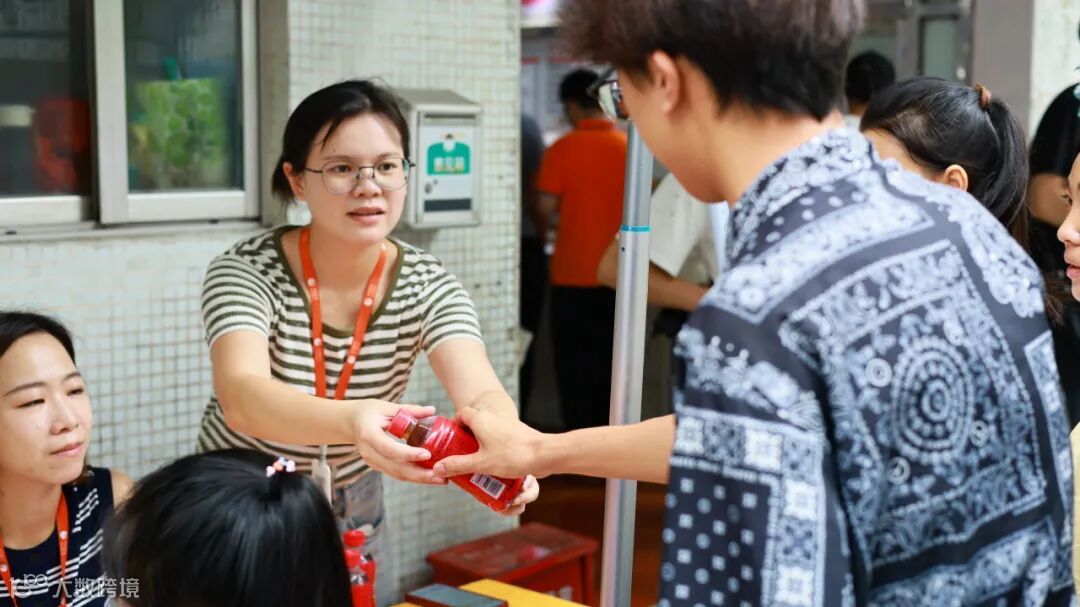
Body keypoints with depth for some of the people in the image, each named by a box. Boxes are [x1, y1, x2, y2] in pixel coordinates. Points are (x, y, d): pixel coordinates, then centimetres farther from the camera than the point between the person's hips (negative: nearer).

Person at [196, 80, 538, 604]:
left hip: (355, 514, 3)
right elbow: (242, 397, -40)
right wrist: (349, 420, -61)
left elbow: (481, 393, -30)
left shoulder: (427, 285, -14)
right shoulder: (246, 272, -23)